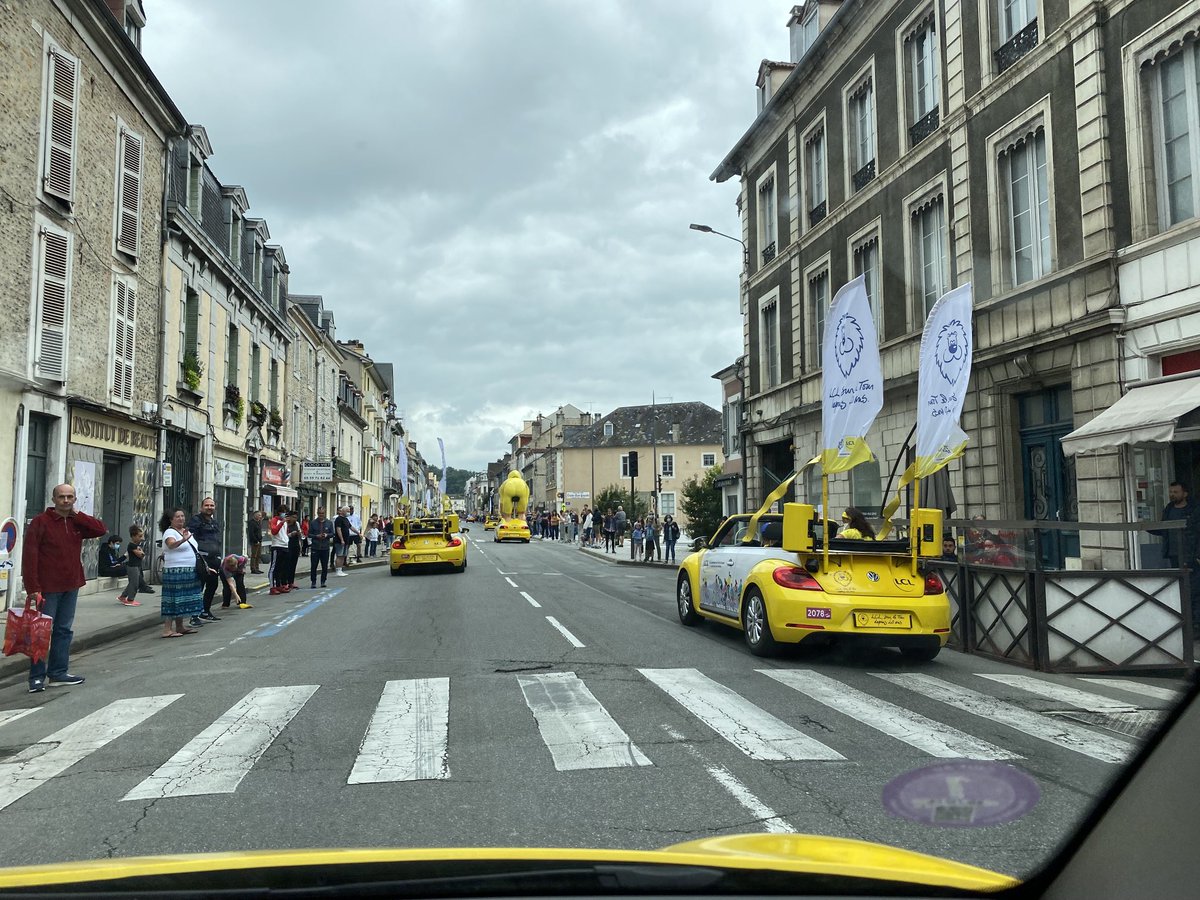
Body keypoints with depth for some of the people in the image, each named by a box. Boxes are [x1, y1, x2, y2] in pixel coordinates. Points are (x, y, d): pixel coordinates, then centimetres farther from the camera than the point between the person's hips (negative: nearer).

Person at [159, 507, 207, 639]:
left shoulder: (187, 532, 17)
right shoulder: (169, 532, -10)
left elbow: (194, 551, 24)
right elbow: (171, 544, -31)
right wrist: (183, 540, -50)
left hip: (189, 572, 8)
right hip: (175, 572, -8)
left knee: (183, 600, 12)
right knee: (173, 599, -9)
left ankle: (180, 627, 19)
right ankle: (167, 629, -8)